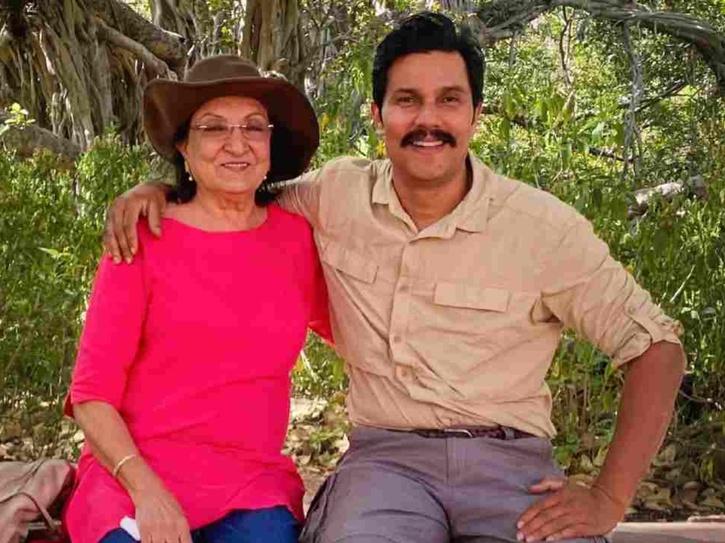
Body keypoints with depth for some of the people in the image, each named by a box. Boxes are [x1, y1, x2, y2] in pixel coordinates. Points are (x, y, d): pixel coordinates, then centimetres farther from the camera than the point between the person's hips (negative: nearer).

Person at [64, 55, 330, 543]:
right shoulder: (143, 242, -2)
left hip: (254, 485, 2)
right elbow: (91, 394, -3)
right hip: (136, 476, -2)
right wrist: (145, 489, -15)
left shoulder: (297, 236, 6)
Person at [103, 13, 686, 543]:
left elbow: (657, 345, 1)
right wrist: (158, 187, 3)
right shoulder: (338, 193, 5)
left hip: (511, 461, 0)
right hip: (386, 455, 1)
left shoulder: (544, 226, -3)